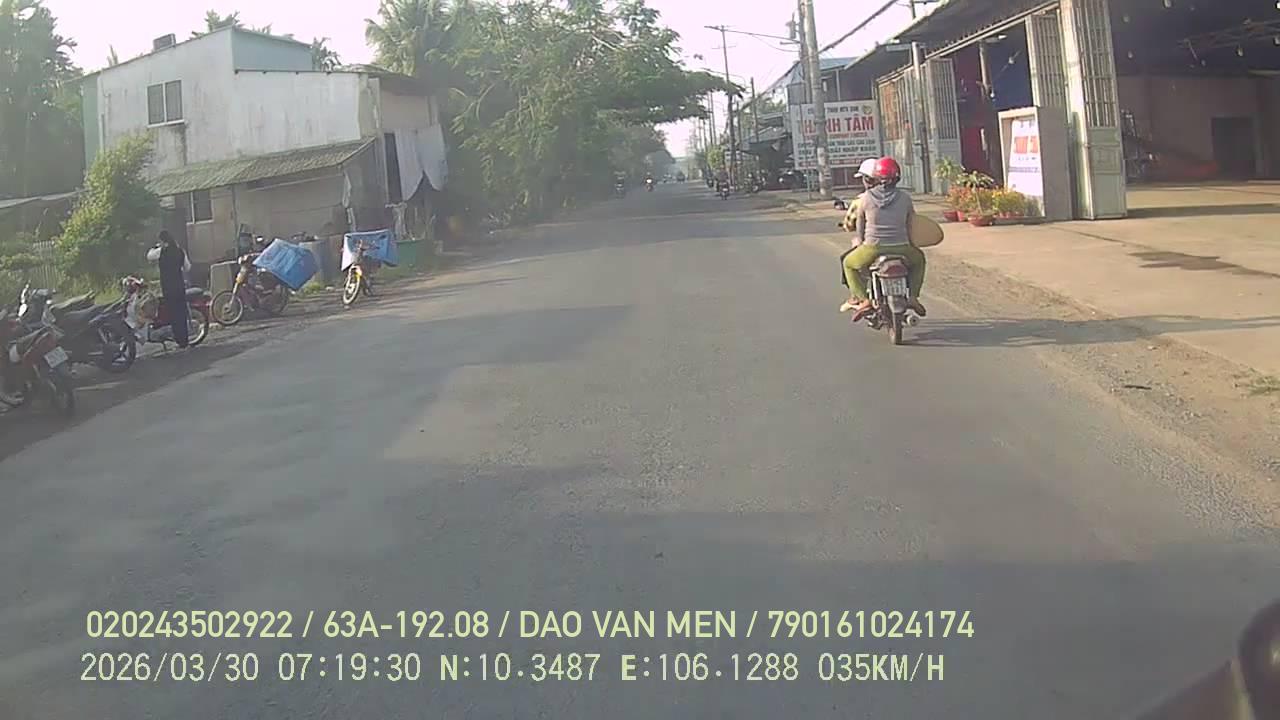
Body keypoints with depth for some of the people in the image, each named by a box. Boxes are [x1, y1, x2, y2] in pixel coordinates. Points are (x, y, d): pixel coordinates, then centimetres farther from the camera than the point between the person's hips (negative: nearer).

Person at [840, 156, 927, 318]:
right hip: (901, 248, 2)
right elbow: (910, 224, 13)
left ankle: (863, 299, 9)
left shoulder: (865, 198, -1)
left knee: (849, 263, 27)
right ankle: (913, 296, 17)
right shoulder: (904, 197, 2)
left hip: (872, 249, -1)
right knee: (918, 258, 34)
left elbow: (860, 224, 11)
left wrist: (860, 242, 29)